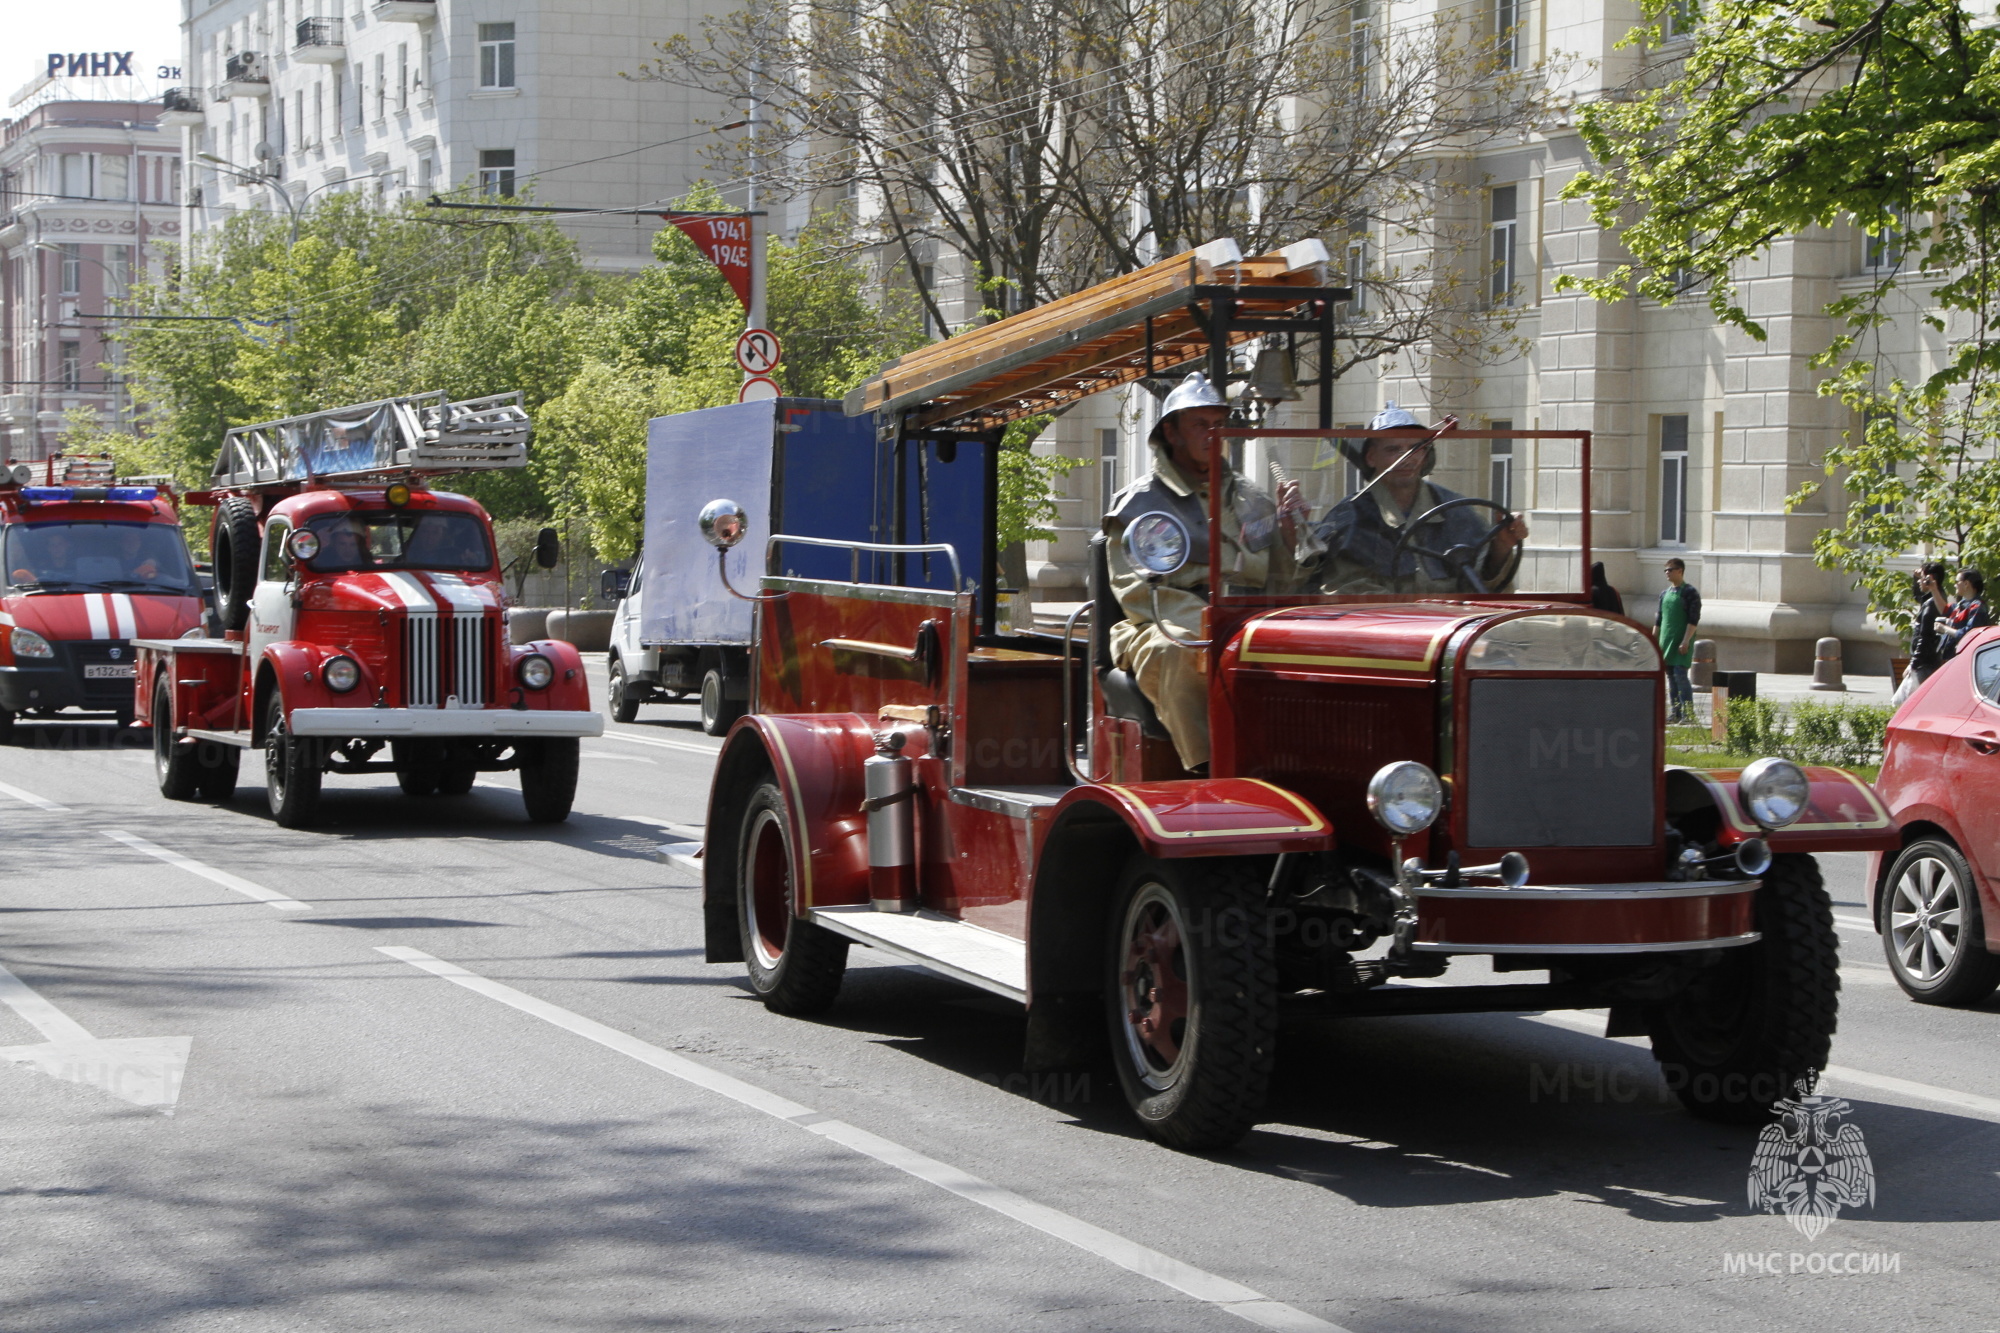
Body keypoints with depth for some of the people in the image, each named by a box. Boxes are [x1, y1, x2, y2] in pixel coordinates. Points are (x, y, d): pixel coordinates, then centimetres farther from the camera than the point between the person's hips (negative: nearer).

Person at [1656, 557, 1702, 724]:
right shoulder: (1665, 594, 15)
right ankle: (1675, 713, 11)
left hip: (1682, 643, -7)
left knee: (1680, 675, -13)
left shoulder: (1690, 592, -6)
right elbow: (1659, 619, 19)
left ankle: (1688, 713, -10)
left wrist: (1686, 641, -18)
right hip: (1666, 642, 7)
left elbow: (1694, 619, -11)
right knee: (1671, 676, 7)